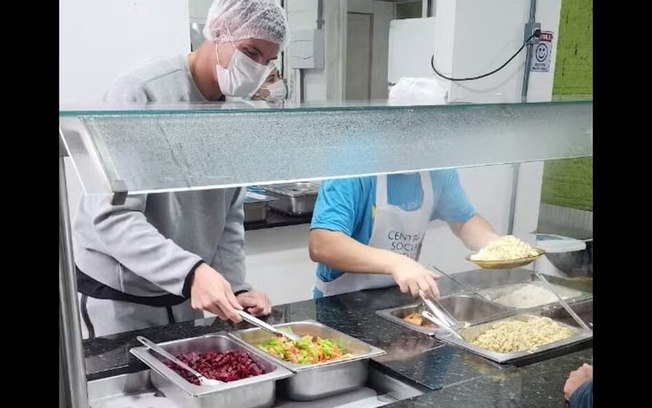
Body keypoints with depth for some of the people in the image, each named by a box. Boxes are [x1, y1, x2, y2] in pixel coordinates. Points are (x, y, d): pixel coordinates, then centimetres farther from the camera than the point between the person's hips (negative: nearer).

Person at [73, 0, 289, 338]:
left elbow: (229, 215, 7)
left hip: (185, 288, 6)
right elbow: (112, 218, -26)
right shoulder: (140, 93, -19)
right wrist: (191, 270, -37)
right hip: (117, 293, -6)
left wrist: (236, 286, -5)